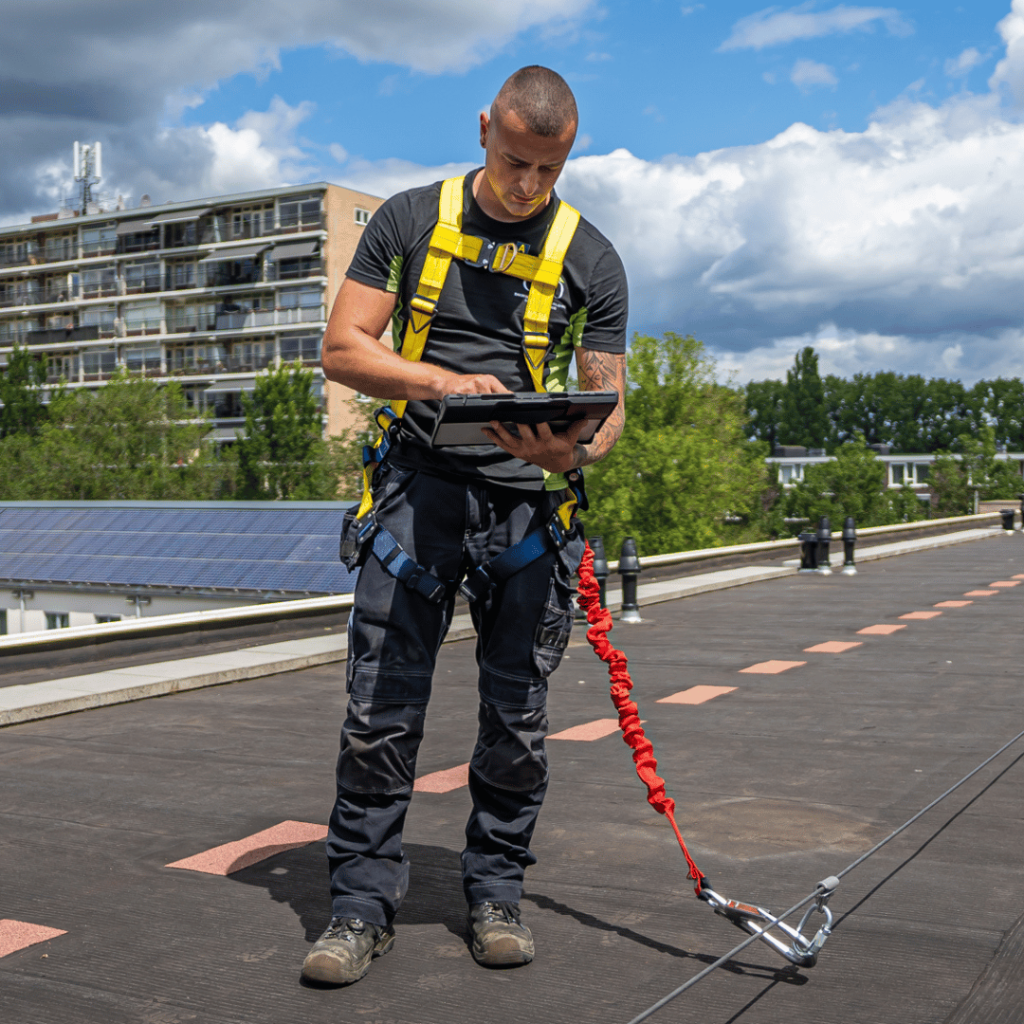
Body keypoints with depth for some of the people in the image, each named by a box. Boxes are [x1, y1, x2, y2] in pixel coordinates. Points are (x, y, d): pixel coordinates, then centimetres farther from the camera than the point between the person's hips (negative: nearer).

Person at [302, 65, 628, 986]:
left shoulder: (591, 258, 7)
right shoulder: (410, 220, 7)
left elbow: (608, 403, 6)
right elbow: (342, 350, 2)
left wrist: (575, 451, -18)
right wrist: (443, 381, -15)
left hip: (531, 499, 1)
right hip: (420, 485, 0)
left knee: (518, 717, 4)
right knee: (382, 704, -4)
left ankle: (496, 893, 21)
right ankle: (363, 903, 9)